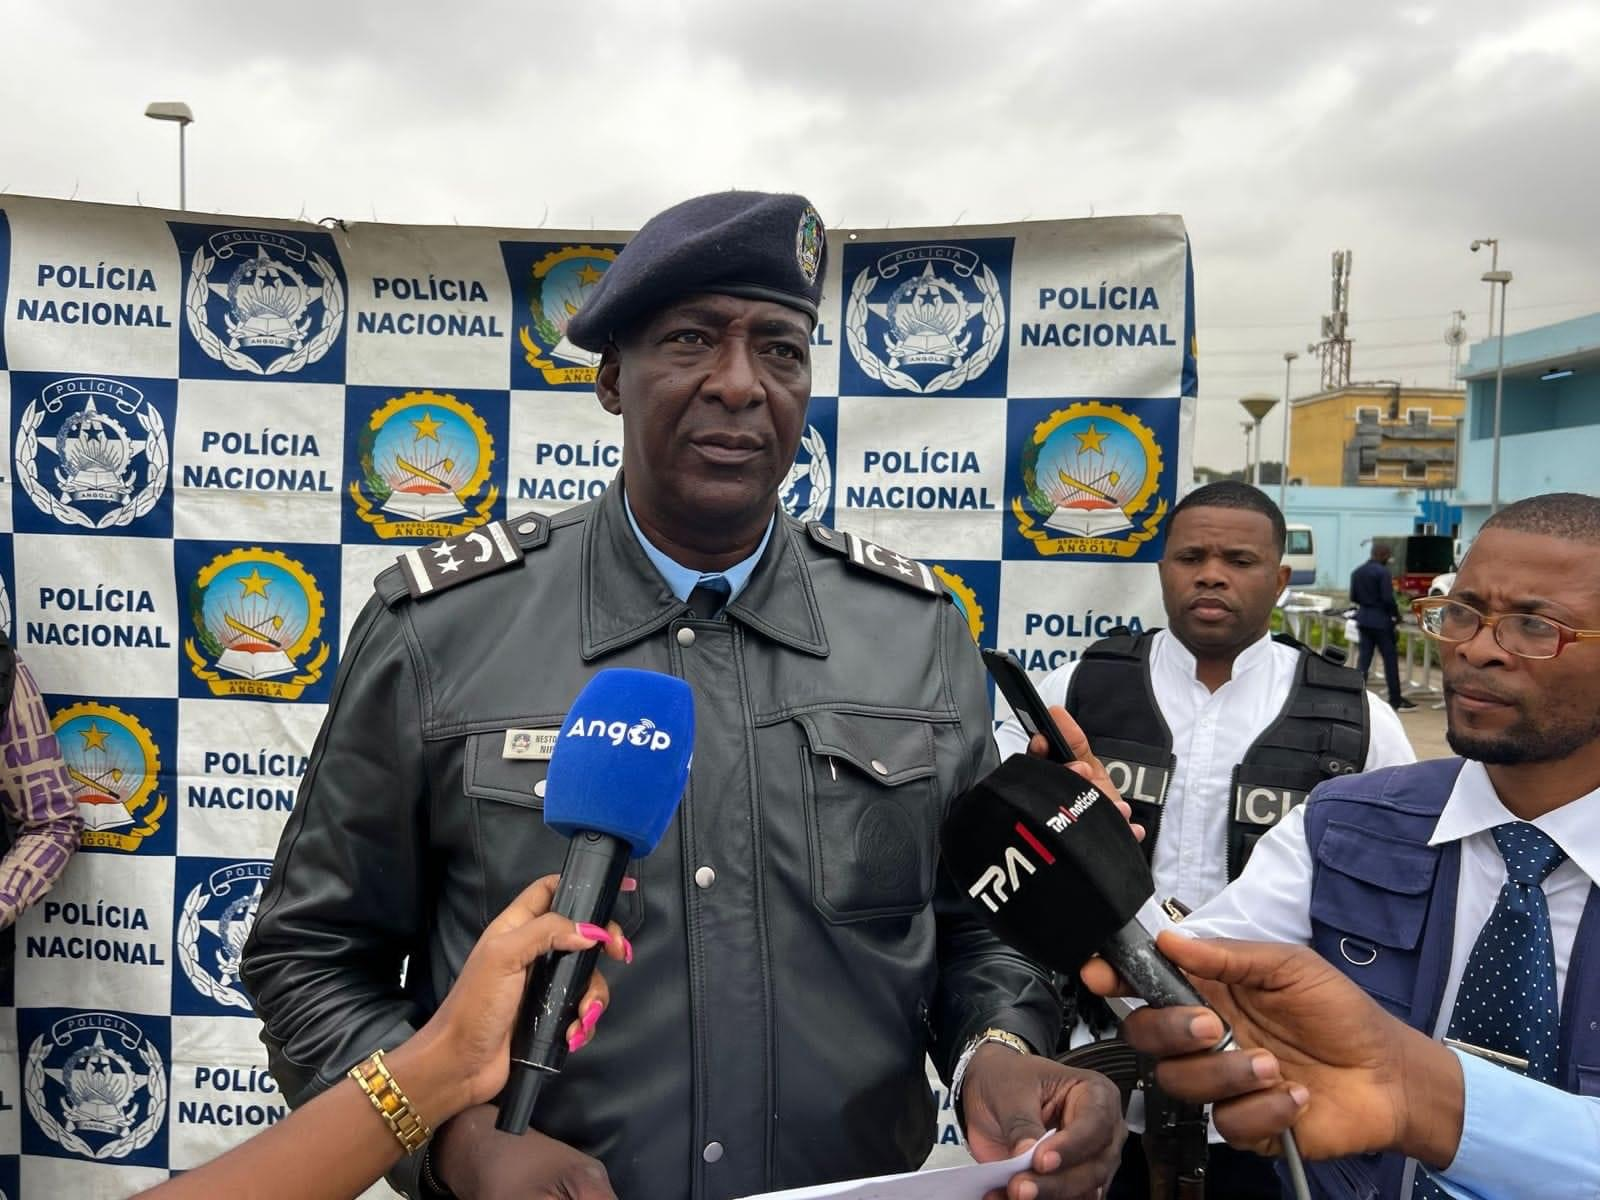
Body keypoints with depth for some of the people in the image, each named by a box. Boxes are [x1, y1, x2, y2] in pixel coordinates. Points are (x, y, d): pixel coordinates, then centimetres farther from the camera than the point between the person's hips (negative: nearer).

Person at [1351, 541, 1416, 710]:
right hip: (1381, 620, -7)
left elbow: (1353, 597, 10)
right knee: (1390, 659, 3)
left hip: (1363, 619, 7)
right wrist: (1397, 615, -4)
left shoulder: (1357, 572, 7)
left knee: (1363, 658, 7)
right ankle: (1396, 700, 8)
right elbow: (1388, 598, -18)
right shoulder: (1382, 572, -15)